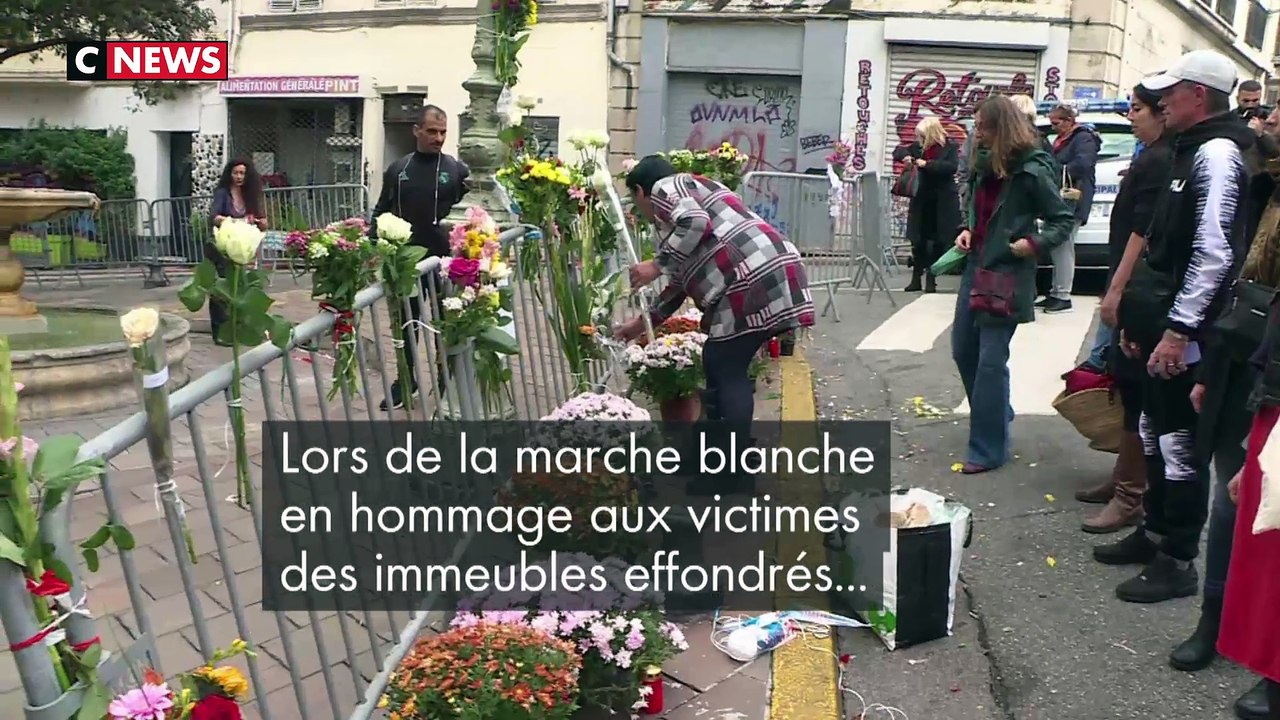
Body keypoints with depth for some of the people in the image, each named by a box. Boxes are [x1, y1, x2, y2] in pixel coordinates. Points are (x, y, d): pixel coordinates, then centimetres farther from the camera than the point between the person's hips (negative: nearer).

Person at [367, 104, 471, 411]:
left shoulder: (457, 169, -1)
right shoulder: (397, 169, 7)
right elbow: (381, 212, 13)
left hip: (443, 260, -2)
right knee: (406, 321, 12)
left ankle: (447, 381, 22)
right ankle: (406, 379, 26)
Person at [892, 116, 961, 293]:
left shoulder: (950, 147, -5)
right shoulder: (919, 146, 6)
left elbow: (952, 166, -19)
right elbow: (898, 151, 14)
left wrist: (927, 164, -25)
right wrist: (906, 156, -9)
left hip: (942, 202, -4)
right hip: (921, 200, 4)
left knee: (938, 242, 3)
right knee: (918, 241, 6)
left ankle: (931, 279, 11)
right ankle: (916, 279, 15)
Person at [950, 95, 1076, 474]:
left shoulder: (1031, 170, -12)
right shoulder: (983, 165, 8)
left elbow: (1063, 221, -6)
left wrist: (1033, 243, -20)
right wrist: (967, 230, 3)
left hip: (1007, 274, -8)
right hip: (975, 266, 8)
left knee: (991, 361, -5)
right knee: (963, 349, 15)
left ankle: (988, 449, 5)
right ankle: (997, 413, 38)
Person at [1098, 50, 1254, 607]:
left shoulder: (1217, 154, -15)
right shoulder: (1191, 151, 17)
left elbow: (1214, 254, -24)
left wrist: (1178, 329, -25)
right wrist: (1138, 315, 19)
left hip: (1185, 332, -10)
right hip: (1163, 322, 10)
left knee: (1180, 445, -2)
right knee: (1155, 432, 19)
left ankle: (1178, 561, 9)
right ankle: (1155, 533, 34)